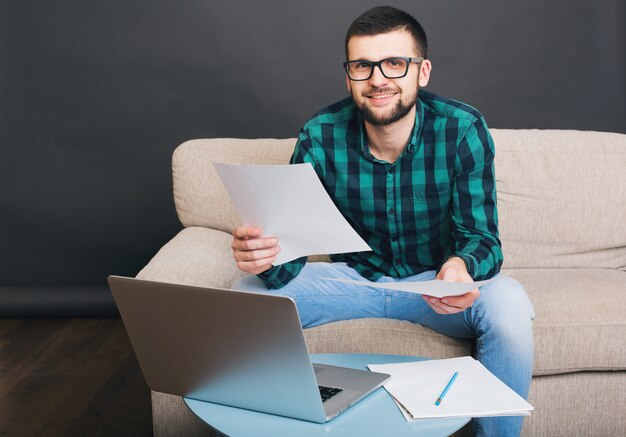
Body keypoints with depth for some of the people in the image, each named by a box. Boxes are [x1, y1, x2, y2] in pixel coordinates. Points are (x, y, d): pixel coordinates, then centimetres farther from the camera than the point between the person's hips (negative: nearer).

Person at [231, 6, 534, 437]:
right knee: (247, 296, -19)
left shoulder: (463, 130, -18)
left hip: (435, 279, -1)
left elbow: (482, 236, -19)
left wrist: (461, 267, -44)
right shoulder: (321, 136, -15)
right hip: (354, 274, 2)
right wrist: (266, 254, -43)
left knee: (508, 304, -32)